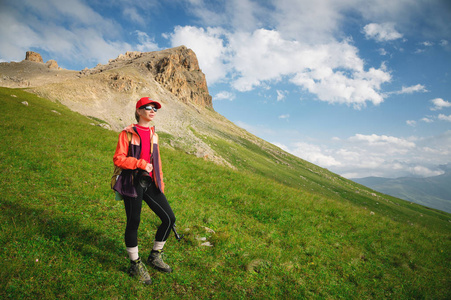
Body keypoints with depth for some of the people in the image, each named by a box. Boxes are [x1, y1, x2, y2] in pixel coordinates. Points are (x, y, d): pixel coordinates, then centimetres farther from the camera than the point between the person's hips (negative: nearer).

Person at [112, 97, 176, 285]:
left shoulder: (153, 134, 14)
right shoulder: (128, 133, -4)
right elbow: (118, 159, -10)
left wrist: (160, 183, 14)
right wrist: (141, 164, -17)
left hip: (150, 183, 6)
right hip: (133, 183, -6)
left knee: (169, 218, 1)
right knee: (133, 223, 1)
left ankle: (155, 257, 23)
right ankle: (135, 265, 21)